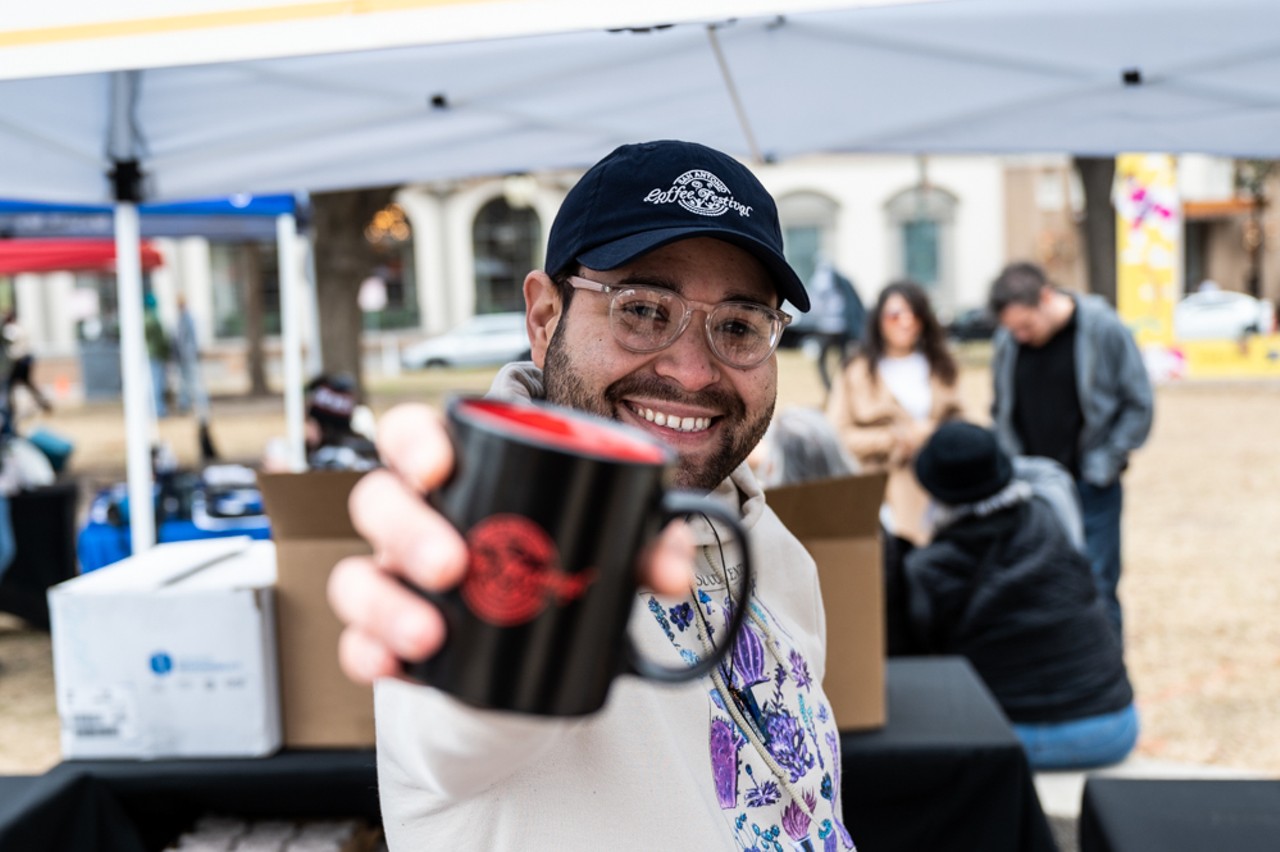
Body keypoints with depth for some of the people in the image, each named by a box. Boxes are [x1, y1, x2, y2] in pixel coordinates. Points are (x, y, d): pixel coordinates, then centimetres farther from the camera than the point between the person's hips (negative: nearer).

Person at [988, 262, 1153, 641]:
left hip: (1091, 488, -3)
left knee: (1097, 591, 1)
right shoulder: (1007, 340, 1)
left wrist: (1104, 465, -8)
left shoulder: (1104, 329, -8)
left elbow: (1139, 406, -3)